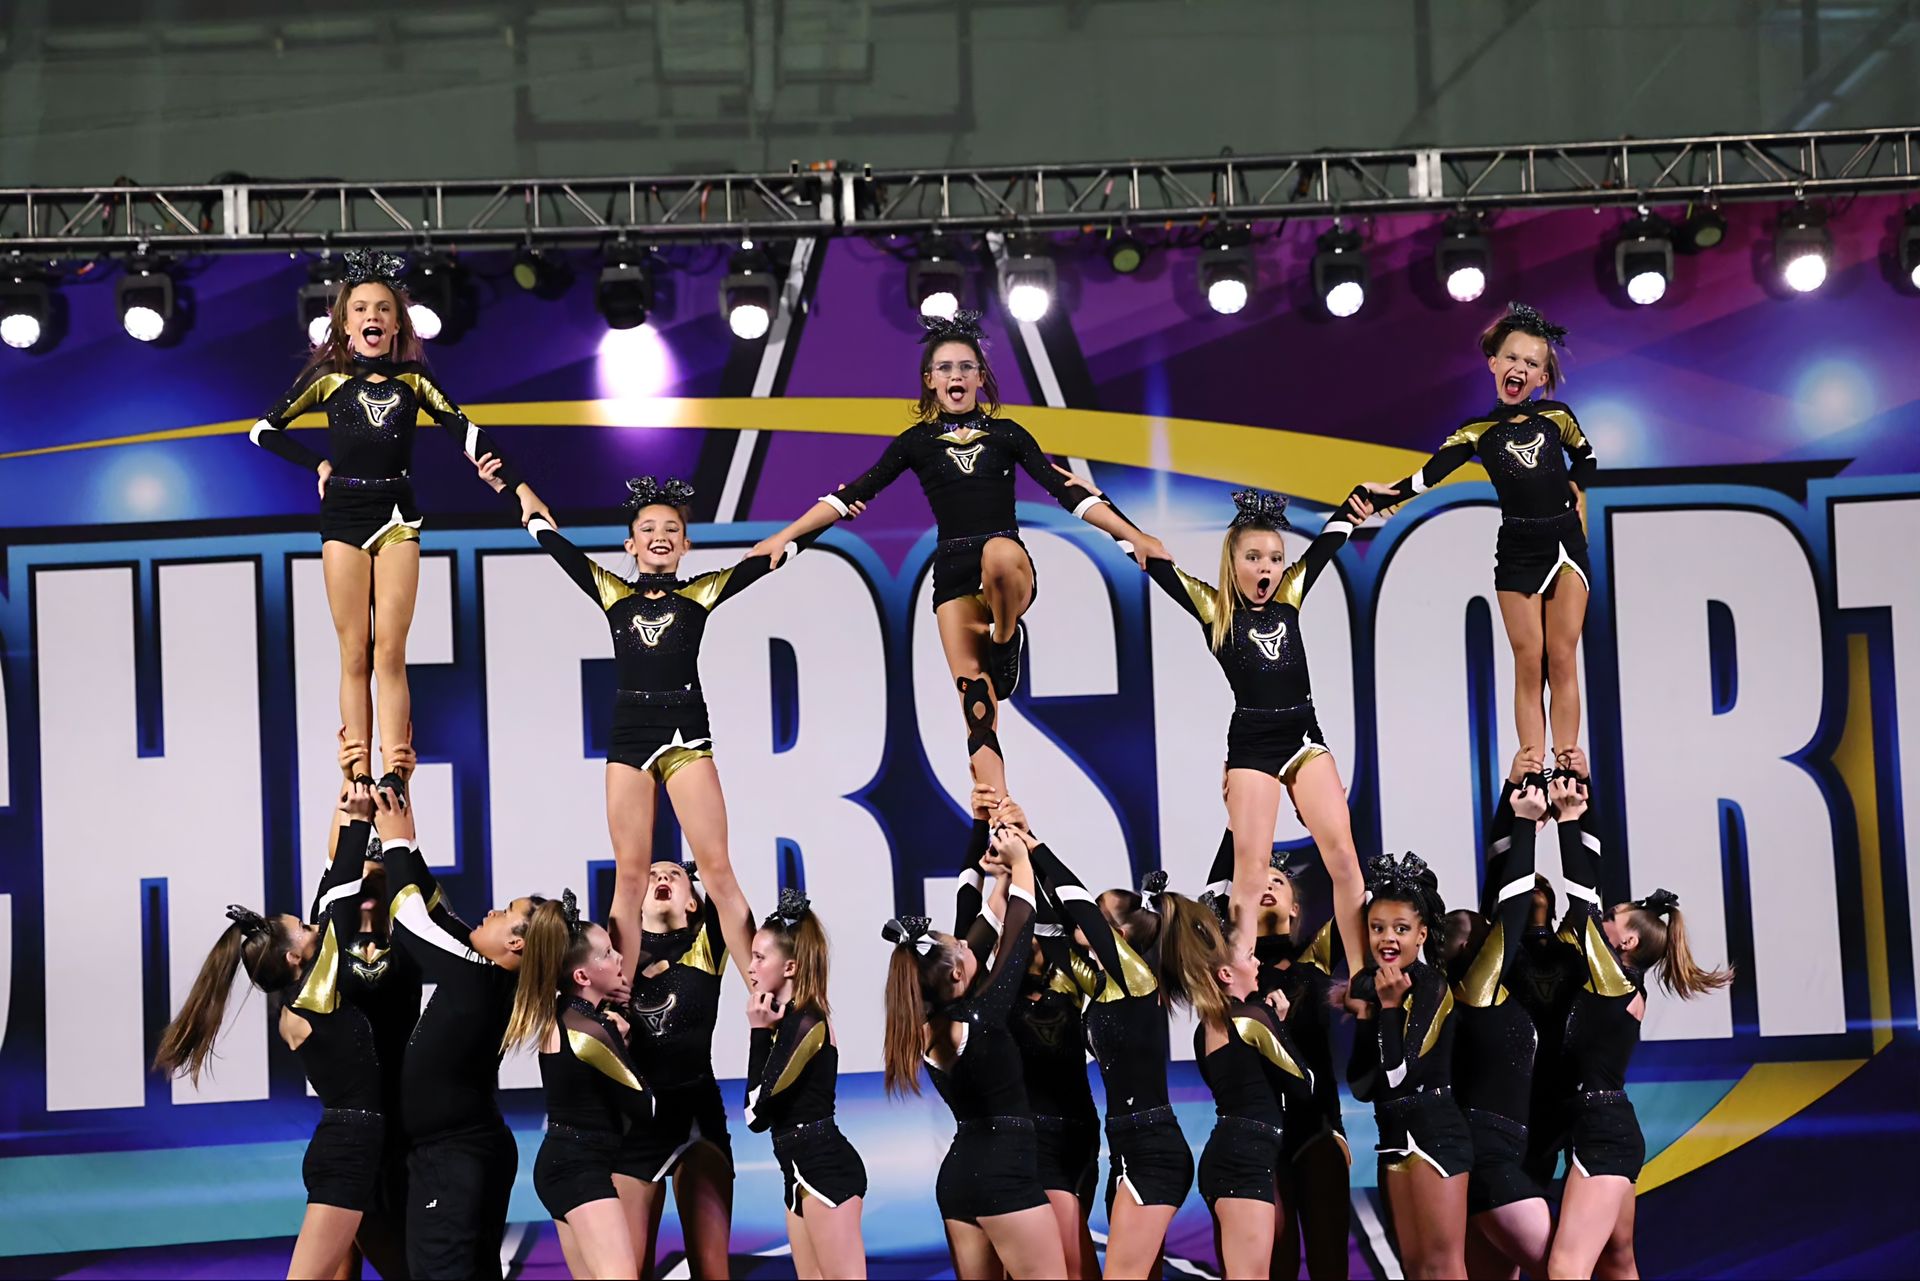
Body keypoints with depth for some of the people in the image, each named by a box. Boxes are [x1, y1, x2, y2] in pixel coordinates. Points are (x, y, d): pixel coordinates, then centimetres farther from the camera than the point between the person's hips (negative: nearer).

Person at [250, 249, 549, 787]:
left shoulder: (413, 377, 7)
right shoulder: (328, 376, 3)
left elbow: (464, 432, 5)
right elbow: (264, 430, 9)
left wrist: (518, 484, -3)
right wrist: (319, 464, 3)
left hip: (397, 516, 1)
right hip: (343, 515, -1)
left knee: (390, 651, -7)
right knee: (355, 655, -1)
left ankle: (393, 774, -11)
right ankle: (358, 779, -2)